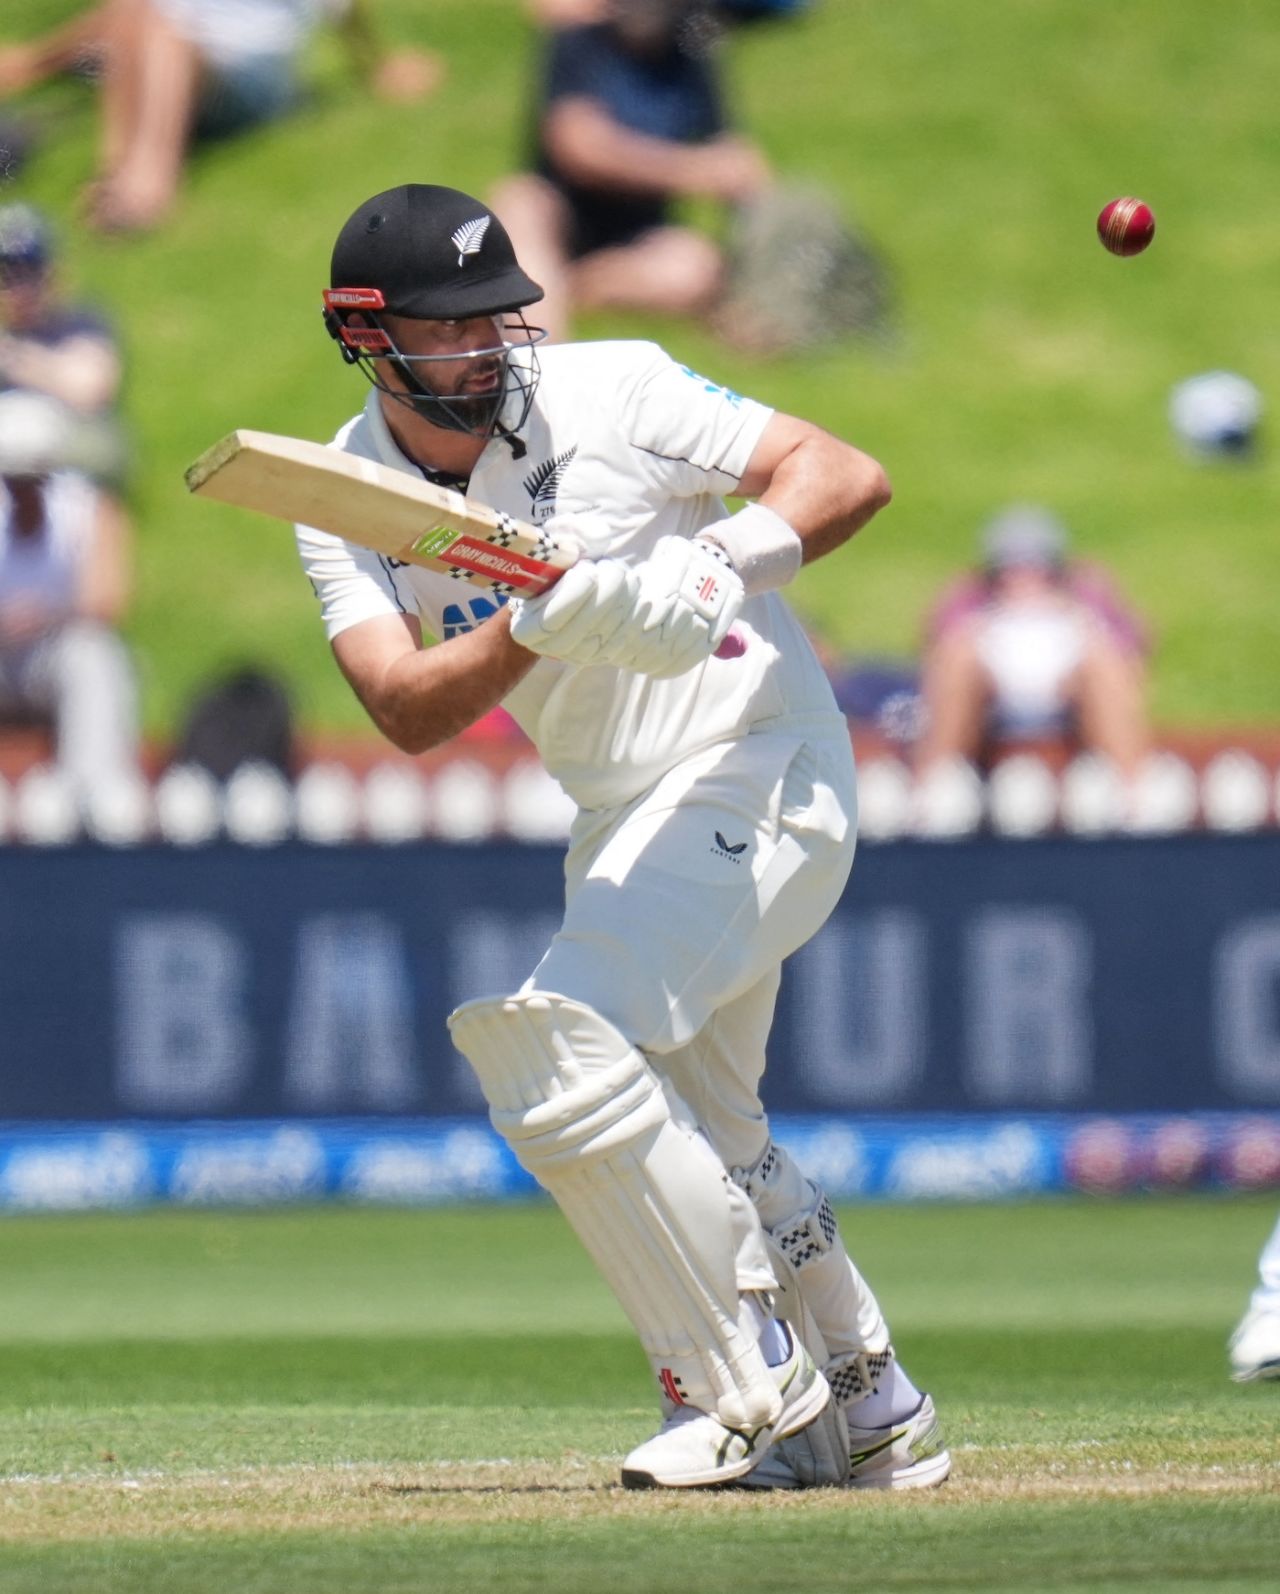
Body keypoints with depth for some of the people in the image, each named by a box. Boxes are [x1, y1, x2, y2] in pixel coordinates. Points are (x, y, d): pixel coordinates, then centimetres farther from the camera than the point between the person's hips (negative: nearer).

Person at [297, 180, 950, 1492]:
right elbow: (408, 710, -17)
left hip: (757, 771, -8)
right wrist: (548, 621, -34)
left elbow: (849, 476, -17)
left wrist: (720, 559, -34)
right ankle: (870, 1410, 36)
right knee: (702, 1142, 19)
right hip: (622, 821, 8)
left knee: (558, 1055, -22)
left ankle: (753, 1390, -13)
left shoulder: (609, 392, -15)